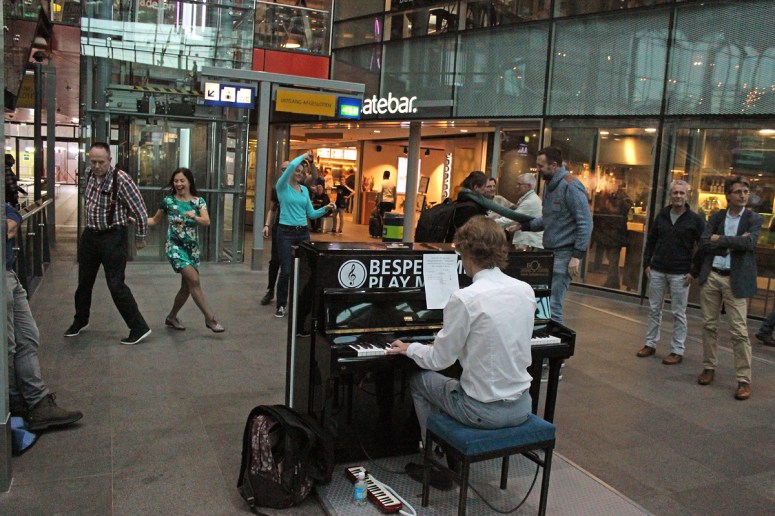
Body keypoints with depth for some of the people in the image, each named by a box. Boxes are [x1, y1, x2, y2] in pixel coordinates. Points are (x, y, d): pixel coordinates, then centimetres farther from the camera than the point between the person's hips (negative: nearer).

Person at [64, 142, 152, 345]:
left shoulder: (121, 180, -21)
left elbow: (140, 211, -17)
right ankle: (80, 321, 39)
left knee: (116, 285, -8)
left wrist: (140, 238, -8)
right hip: (89, 235, 7)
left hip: (113, 237, -7)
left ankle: (139, 328, 1)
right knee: (84, 281, 18)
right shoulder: (89, 174, 2)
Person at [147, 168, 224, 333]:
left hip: (192, 248, 3)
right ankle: (210, 318, -9)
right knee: (194, 281, -16)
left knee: (187, 287, 8)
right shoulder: (168, 201, -2)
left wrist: (194, 217, -35)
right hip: (175, 246, -3)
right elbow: (155, 220, 11)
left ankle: (171, 317, 30)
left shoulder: (198, 201, 0)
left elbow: (207, 221, -15)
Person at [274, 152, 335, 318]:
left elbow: (311, 214, 13)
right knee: (286, 271, -5)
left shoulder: (305, 189, 12)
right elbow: (291, 165, -22)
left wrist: (325, 209, -1)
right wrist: (303, 156, -7)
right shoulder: (282, 187, -5)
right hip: (286, 232, -5)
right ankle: (281, 305, 10)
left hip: (303, 232, 5)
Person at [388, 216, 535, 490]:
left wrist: (408, 348, 8)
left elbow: (438, 360, -12)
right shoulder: (525, 290, -2)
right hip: (521, 407, 6)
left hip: (484, 411, -6)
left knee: (419, 381, 19)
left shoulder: (465, 299, -21)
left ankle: (437, 466, 25)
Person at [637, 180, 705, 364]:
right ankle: (650, 344, 21)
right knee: (654, 309, 10)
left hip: (680, 274, -4)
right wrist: (647, 263, 6)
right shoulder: (661, 215, 7)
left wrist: (694, 272, -9)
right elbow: (651, 241, 14)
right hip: (657, 271, 4)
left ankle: (677, 351, 10)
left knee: (678, 313, 2)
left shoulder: (695, 219, -4)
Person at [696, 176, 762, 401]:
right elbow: (704, 243, -5)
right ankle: (709, 367, 23)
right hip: (711, 276, 3)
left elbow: (749, 243, -18)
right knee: (709, 325, 10)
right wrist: (733, 242, -13)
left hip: (736, 279, -3)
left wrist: (720, 239, -11)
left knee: (739, 330, -4)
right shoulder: (715, 217, 8)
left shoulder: (754, 219, 1)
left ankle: (744, 379, 1)